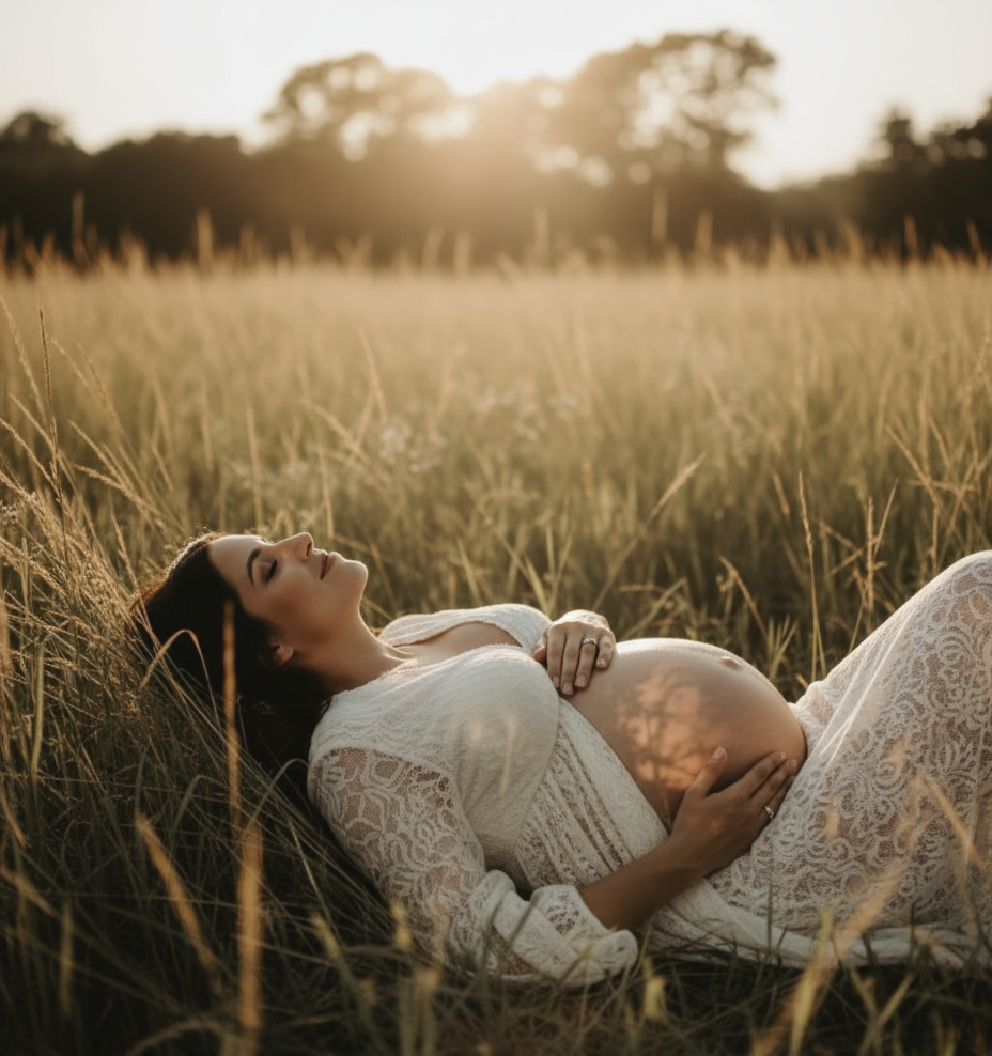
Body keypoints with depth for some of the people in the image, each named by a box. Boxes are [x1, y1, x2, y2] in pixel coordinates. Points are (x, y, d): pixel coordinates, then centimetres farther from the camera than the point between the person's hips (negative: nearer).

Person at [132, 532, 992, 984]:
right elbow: (493, 949, -22)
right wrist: (683, 855, -22)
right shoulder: (356, 752, -17)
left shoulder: (418, 632, 10)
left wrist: (582, 629, -2)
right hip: (778, 881, -9)